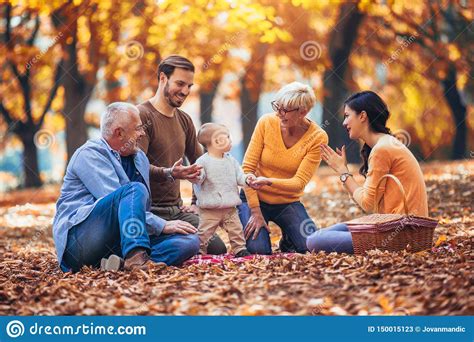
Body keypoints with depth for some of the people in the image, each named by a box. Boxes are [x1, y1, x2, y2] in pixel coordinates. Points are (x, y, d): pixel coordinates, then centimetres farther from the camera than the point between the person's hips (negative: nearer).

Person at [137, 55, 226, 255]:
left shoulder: (185, 120, 16)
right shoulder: (142, 115, -9)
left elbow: (200, 164, 26)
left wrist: (197, 203, 14)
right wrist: (169, 174, -36)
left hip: (177, 209, 8)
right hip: (149, 209, -8)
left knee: (218, 249, -5)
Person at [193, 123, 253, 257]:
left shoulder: (231, 160, 8)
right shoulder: (203, 161, -10)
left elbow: (239, 176, 8)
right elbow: (198, 179, -16)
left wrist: (247, 179, -13)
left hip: (229, 207, 5)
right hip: (209, 209, -5)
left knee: (236, 230, 8)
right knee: (204, 232, 1)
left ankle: (239, 249, 21)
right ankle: (199, 251, 14)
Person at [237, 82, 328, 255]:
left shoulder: (317, 137, -15)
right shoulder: (266, 122, -14)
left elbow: (299, 183, -19)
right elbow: (247, 168, -12)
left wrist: (268, 181, -39)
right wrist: (255, 211, -16)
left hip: (288, 202, 1)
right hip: (256, 198, 0)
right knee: (258, 249, -21)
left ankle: (287, 239, 15)